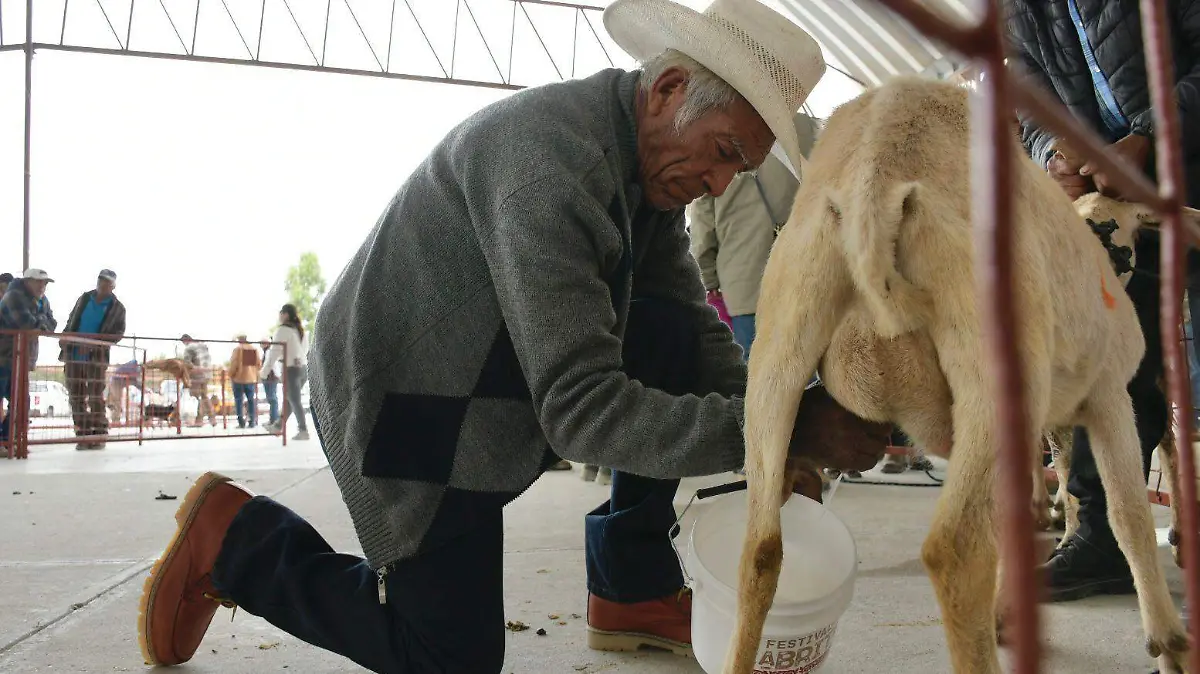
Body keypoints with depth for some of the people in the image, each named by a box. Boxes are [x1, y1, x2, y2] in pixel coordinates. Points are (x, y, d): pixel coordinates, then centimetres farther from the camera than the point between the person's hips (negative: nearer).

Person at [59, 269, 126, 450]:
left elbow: (118, 334, -7)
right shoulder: (84, 299, 10)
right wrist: (64, 337, 1)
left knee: (95, 398, -7)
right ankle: (83, 435, 13)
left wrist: (95, 343, -19)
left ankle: (99, 435, 2)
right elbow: (71, 321, 19)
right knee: (76, 397, 5)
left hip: (97, 357, -4)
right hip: (73, 355, 4)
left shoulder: (117, 308, -1)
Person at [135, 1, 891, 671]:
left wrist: (787, 444, -16)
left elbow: (704, 334, 0)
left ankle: (632, 593, 6)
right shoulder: (552, 155, -30)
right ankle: (235, 537, 13)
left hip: (501, 369, 9)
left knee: (678, 341, -4)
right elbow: (579, 408, -33)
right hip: (402, 406, -9)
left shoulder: (652, 163, 0)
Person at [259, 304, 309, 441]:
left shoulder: (283, 329, -10)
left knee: (294, 401, -2)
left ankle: (303, 430, -3)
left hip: (291, 369, -7)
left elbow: (274, 352, -14)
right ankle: (278, 425, 26)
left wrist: (264, 372, -10)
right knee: (289, 398, 16)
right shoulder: (299, 329, 11)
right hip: (303, 368, 7)